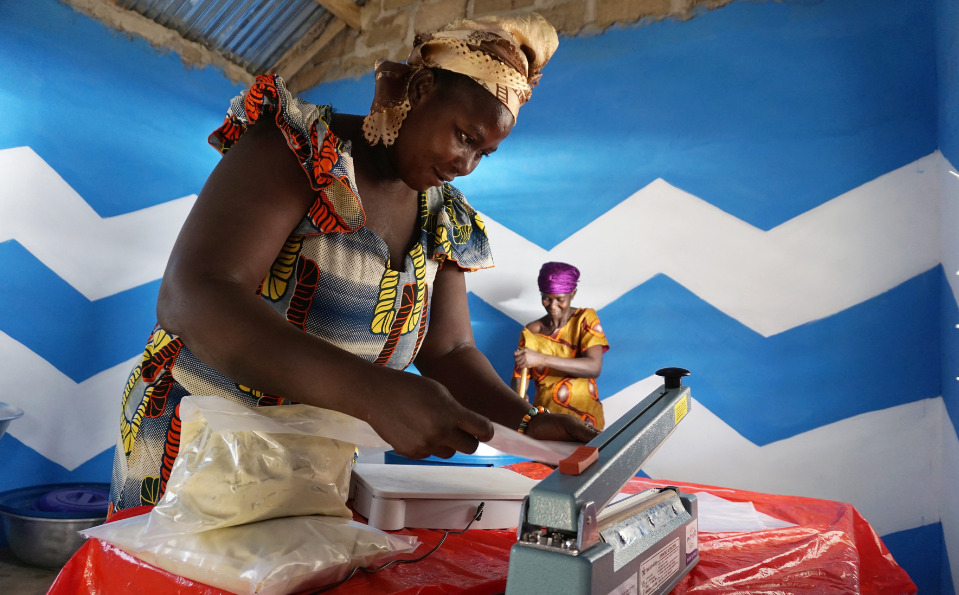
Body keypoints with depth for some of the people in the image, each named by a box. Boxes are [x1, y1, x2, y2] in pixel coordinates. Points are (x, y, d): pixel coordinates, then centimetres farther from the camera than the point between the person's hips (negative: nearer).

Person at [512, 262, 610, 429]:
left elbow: (594, 368, -15)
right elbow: (518, 379, 3)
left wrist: (542, 358, -24)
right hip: (543, 412, 2)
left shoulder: (585, 319, 0)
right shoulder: (530, 332, 7)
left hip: (583, 415, -2)